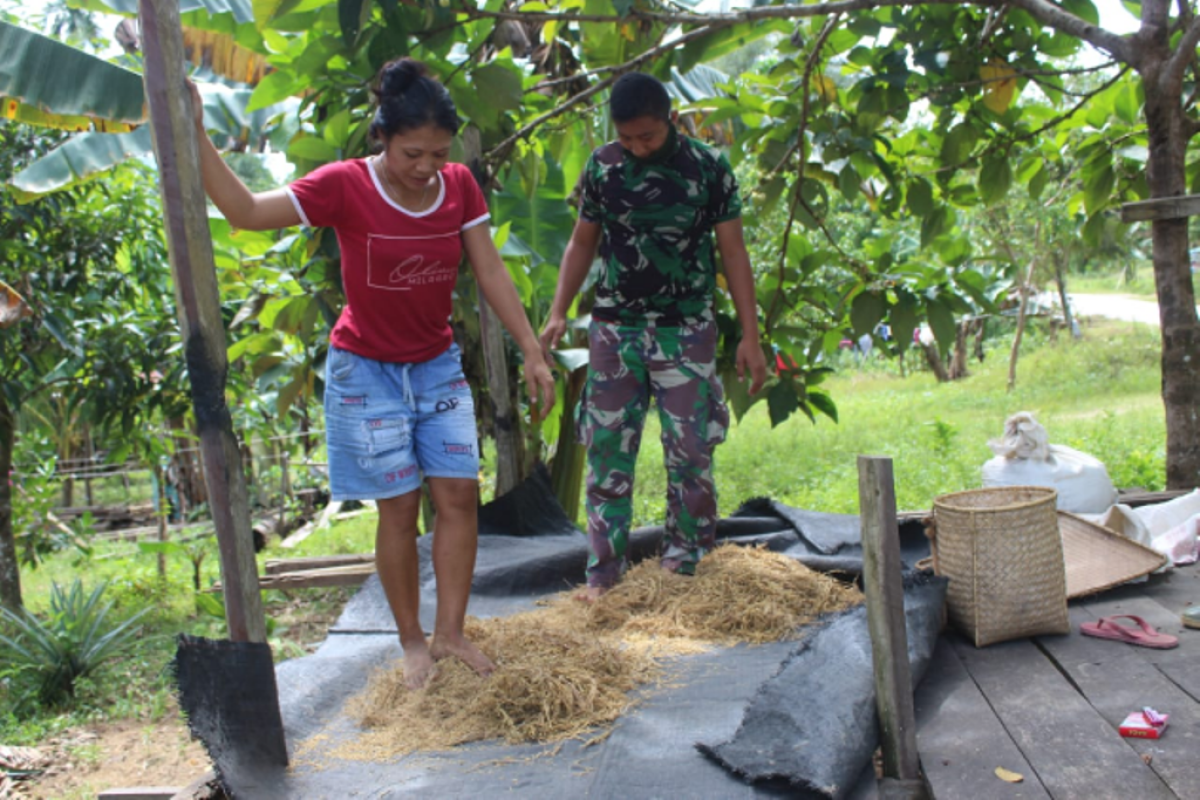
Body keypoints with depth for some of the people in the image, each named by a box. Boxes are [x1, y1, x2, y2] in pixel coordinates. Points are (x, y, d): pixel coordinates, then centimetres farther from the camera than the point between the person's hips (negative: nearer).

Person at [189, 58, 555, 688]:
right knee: (399, 508, 0)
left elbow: (490, 271, -3)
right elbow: (245, 211, -21)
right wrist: (194, 136, -32)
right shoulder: (344, 186, -17)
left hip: (438, 366, 4)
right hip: (367, 371, -4)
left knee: (459, 495, -1)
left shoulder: (459, 186, -5)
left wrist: (532, 351, -6)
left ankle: (450, 632, 13)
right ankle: (412, 641, 17)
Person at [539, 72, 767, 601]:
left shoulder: (708, 169, -3)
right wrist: (558, 313, 1)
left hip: (685, 329, -2)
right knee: (607, 449, 2)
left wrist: (750, 337, -4)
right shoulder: (602, 166, 3)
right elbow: (582, 243, 12)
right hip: (615, 325, 2)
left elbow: (733, 254, 0)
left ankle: (686, 566, 13)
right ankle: (603, 572, 11)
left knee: (690, 451, -2)